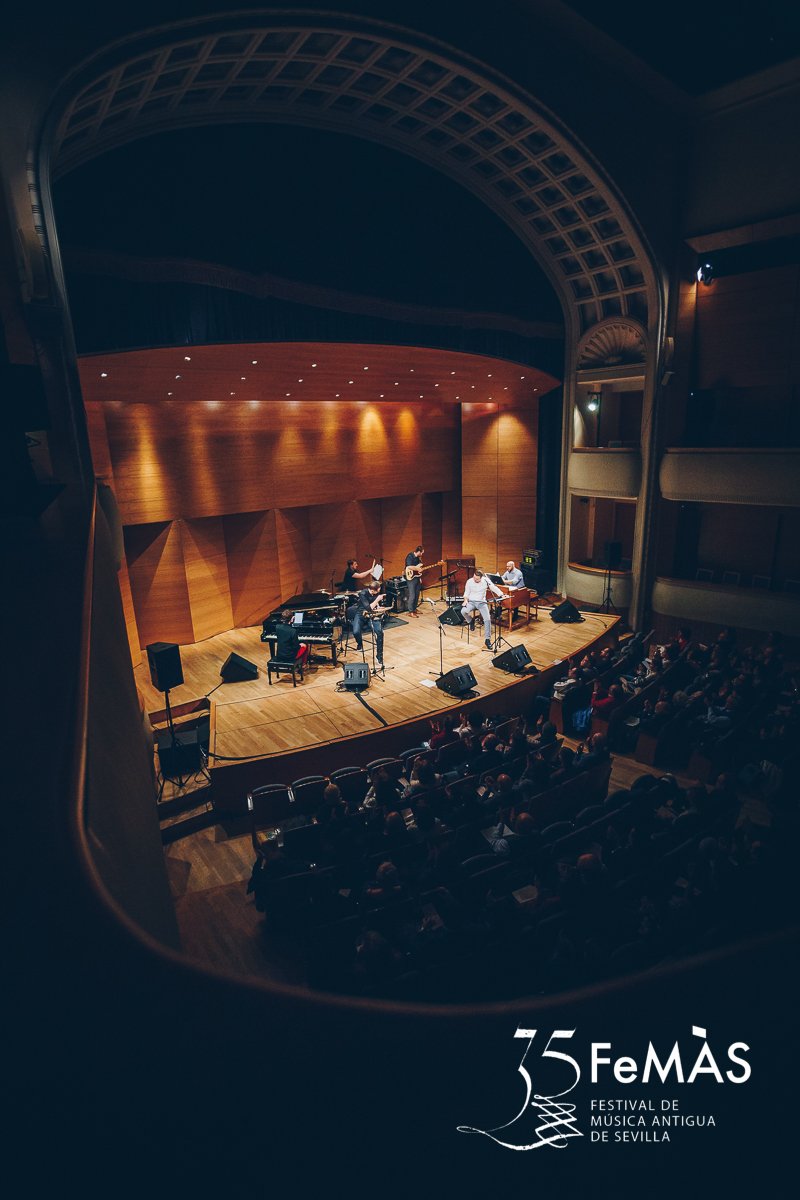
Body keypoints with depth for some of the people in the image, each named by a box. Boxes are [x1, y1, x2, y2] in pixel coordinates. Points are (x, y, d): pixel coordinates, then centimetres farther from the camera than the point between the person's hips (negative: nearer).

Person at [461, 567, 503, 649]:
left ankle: (487, 639, -8)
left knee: (487, 619, -19)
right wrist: (465, 600, -15)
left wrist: (502, 595, -17)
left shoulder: (486, 580, -10)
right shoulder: (469, 582, -8)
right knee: (463, 611, -31)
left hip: (482, 602, 0)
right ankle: (471, 620, 4)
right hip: (471, 601, 0)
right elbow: (466, 593, 3)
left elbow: (494, 588, -4)